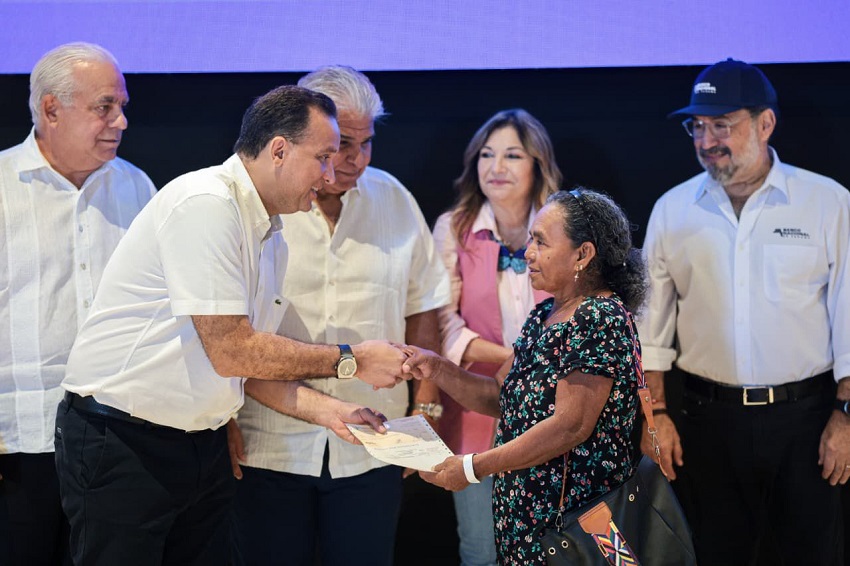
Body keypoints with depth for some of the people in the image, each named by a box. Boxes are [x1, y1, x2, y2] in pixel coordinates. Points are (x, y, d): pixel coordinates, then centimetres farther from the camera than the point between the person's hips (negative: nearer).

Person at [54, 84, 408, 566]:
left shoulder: (273, 239, 11)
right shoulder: (206, 205, -18)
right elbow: (230, 353, -21)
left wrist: (325, 409, -2)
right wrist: (349, 361, -13)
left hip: (205, 448, 9)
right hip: (122, 441, -8)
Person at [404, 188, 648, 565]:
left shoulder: (601, 321, -16)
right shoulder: (543, 315, 11)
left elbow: (571, 426, -22)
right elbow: (500, 396, 16)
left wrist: (474, 467, -19)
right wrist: (437, 370, 0)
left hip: (573, 515, -8)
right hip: (523, 509, 8)